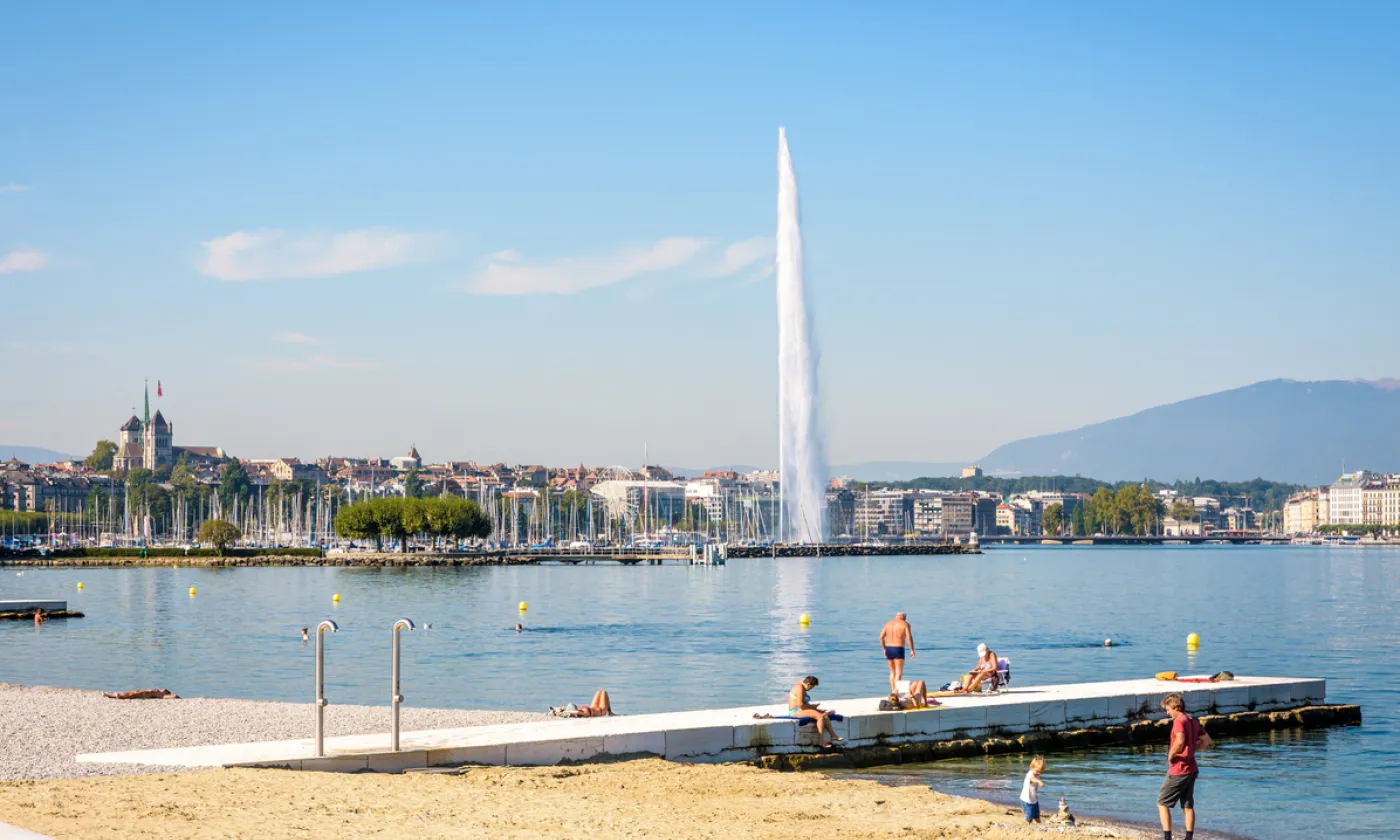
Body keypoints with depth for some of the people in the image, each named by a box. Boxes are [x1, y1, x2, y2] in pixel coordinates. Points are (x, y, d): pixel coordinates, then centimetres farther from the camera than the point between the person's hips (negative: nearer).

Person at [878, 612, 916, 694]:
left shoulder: (888, 623, 12)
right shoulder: (905, 624, -2)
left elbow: (881, 637, 7)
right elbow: (909, 638, -13)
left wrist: (884, 649, 15)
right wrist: (912, 650, -8)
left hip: (888, 648, 5)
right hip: (898, 649, -5)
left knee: (892, 672, 17)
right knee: (899, 673, -6)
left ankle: (893, 691, 18)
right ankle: (896, 692, -18)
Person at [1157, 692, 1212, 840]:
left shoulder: (1179, 721, -17)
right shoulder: (1193, 721, 11)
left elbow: (1180, 741, -34)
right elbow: (1207, 741, 20)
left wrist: (1170, 755, -19)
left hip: (1178, 770, -9)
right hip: (1192, 769, 9)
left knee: (1162, 803, 1)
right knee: (1188, 806, 11)